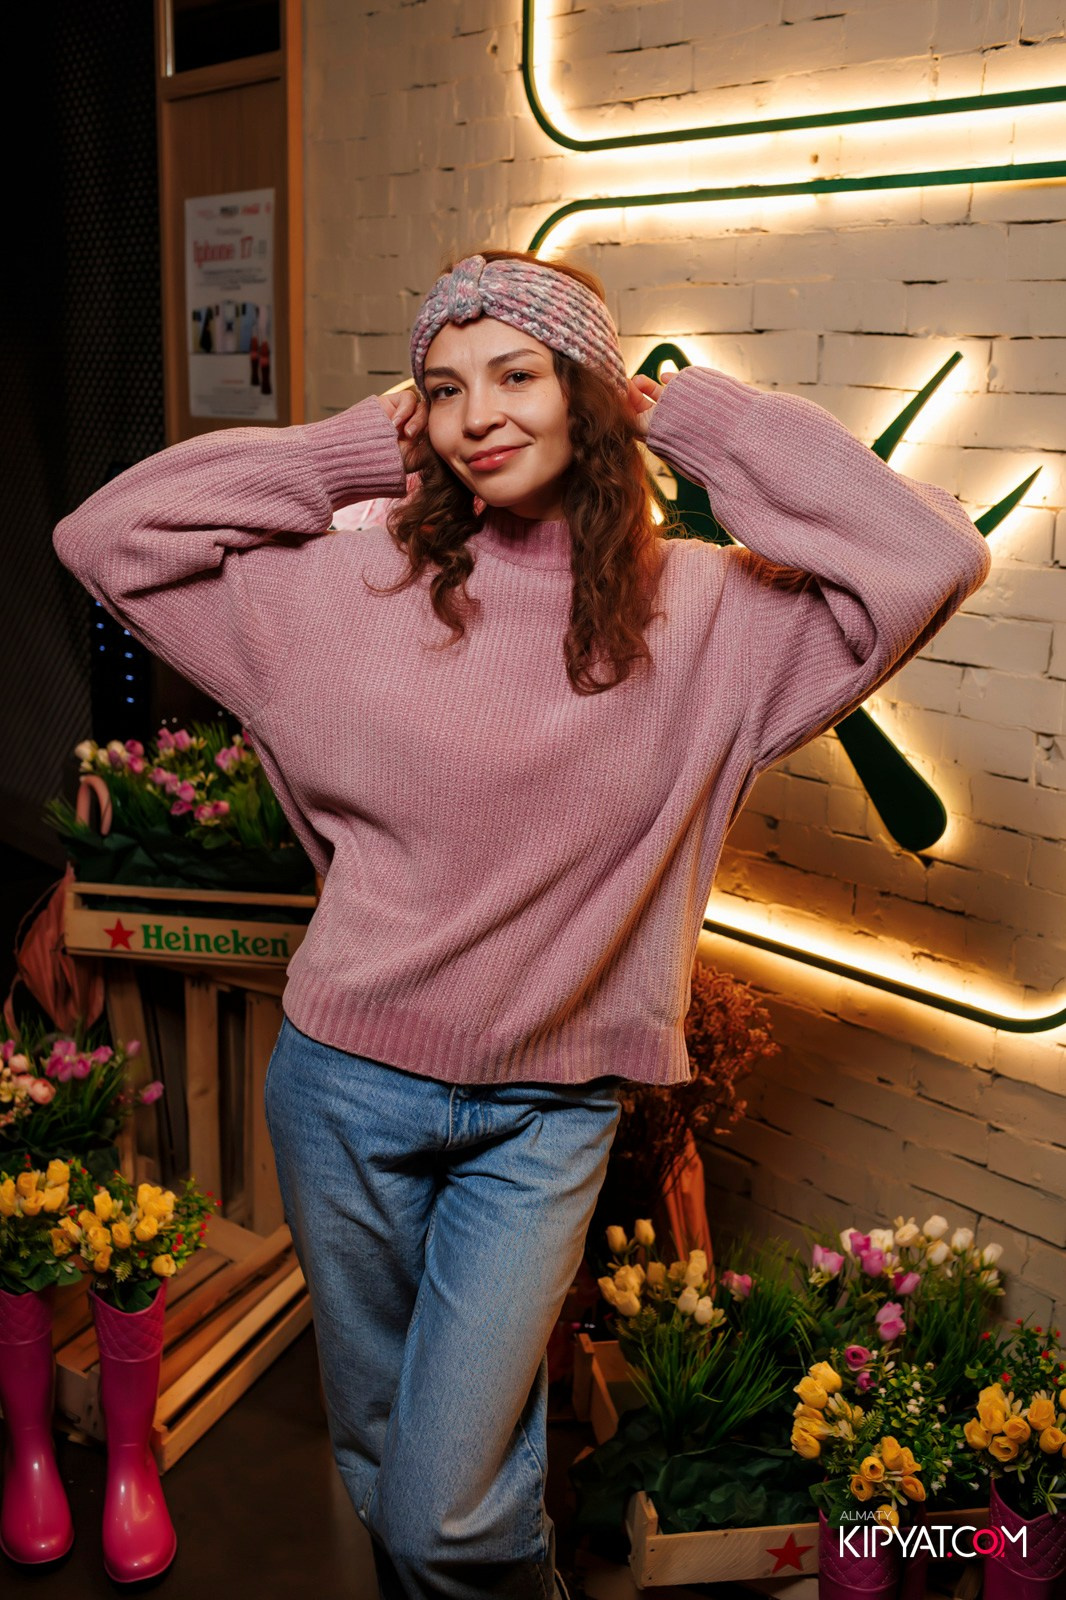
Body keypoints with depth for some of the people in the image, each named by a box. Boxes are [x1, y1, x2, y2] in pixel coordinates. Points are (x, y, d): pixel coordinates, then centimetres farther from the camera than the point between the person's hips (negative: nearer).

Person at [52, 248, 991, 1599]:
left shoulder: (704, 612, -5)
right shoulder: (354, 586, -3)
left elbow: (931, 562, -15)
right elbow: (107, 536, 0)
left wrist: (692, 421, -9)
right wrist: (351, 452, -3)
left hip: (547, 1114, -2)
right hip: (347, 1084, 2)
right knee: (379, 1468, 20)